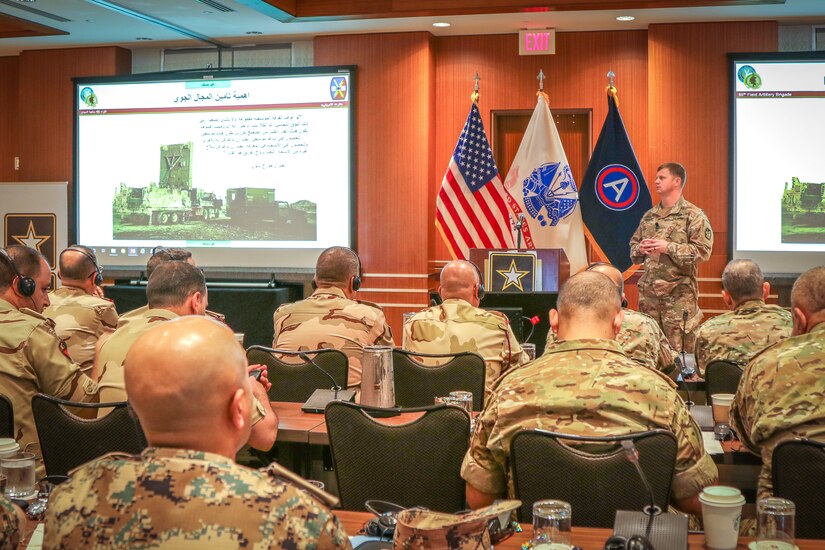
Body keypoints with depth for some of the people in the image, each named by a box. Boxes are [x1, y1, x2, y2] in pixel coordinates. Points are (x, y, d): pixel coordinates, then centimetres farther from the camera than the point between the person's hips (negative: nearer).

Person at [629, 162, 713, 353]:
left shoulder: (693, 215, -4)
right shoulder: (649, 216, 15)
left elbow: (703, 251, -12)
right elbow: (633, 246, 22)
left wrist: (668, 248, -18)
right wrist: (641, 248, -2)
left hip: (679, 293, -6)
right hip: (648, 291, 6)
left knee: (680, 348, -5)